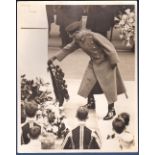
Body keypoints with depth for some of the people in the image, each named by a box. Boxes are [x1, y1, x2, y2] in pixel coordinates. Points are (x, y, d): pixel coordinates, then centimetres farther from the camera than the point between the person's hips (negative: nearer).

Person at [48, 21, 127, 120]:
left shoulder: (94, 36, -27)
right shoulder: (78, 40, -4)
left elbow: (109, 47, -24)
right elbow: (68, 48, 6)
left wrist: (113, 62, -20)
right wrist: (55, 57, 4)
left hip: (106, 63, -7)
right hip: (94, 63, 8)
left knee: (109, 87, -2)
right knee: (88, 83, 8)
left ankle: (111, 110, 9)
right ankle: (91, 103, 29)